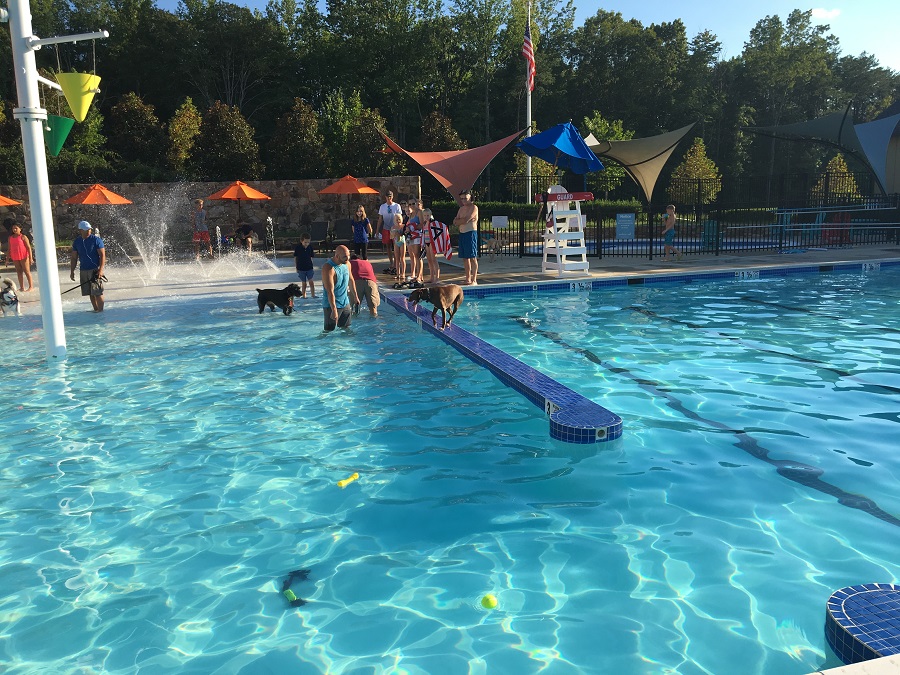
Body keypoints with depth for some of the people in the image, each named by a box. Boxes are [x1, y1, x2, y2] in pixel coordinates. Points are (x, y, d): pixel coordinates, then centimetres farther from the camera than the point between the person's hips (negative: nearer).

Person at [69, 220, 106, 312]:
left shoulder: (96, 240, -5)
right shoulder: (76, 242, 9)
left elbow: (102, 255, -10)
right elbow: (74, 258, 15)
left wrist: (101, 269, -19)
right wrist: (72, 271, 8)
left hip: (95, 270, -5)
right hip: (84, 271, 5)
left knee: (97, 292, -8)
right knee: (90, 293, 8)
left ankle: (100, 311, -3)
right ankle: (95, 310, 16)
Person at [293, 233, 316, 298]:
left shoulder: (310, 247, -6)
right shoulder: (297, 248, -11)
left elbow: (312, 257, 3)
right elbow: (295, 258, 1)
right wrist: (297, 267, 4)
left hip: (309, 268, 1)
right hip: (301, 268, -1)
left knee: (311, 282, -6)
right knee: (303, 283, 8)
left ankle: (313, 295, 0)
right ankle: (303, 296, 19)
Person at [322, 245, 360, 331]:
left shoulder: (347, 264, 1)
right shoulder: (328, 268, -23)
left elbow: (351, 281, 18)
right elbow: (330, 291, -27)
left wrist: (355, 296, 24)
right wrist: (334, 310, -29)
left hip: (346, 303, 7)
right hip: (331, 305, -7)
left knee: (346, 328, 15)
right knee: (329, 331, -2)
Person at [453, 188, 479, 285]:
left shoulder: (473, 207, -6)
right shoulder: (461, 209, 19)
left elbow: (466, 220, -17)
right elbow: (455, 222, 11)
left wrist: (459, 221, 1)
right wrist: (463, 220, -7)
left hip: (471, 233, -8)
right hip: (462, 233, 8)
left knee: (472, 257, -9)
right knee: (465, 258, 9)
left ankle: (474, 280, -9)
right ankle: (468, 279, 15)